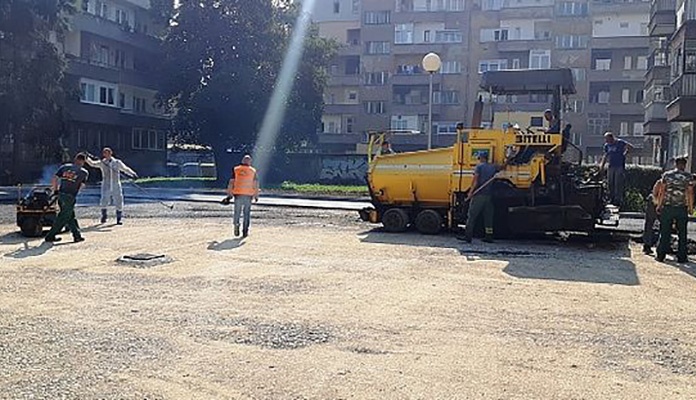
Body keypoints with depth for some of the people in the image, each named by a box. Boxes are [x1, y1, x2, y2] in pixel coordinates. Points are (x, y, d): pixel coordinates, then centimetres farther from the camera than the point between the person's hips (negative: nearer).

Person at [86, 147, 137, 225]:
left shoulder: (117, 162, 3)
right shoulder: (102, 163, 1)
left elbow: (125, 168, -1)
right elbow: (92, 163, -10)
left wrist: (133, 174, -16)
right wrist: (86, 157, -26)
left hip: (116, 186, 1)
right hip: (106, 186, -1)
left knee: (118, 202, 1)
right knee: (104, 202, -10)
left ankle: (119, 218, 15)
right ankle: (103, 216, 13)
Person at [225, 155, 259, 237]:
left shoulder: (236, 169, 3)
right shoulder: (253, 171, 3)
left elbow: (231, 182, 1)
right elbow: (256, 184, 1)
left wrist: (229, 194, 6)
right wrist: (256, 196, 8)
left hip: (238, 194, 0)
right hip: (248, 195, 0)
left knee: (237, 212, 10)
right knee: (247, 213, 6)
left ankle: (236, 225, -11)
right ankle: (245, 231, 5)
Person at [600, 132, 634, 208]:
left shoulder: (620, 142, -7)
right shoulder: (607, 145, 10)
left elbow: (631, 147, -3)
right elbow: (605, 156, 17)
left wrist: (624, 154, -3)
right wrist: (602, 165, 8)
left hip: (620, 167, -6)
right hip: (611, 167, 6)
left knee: (618, 184, -7)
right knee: (611, 184, 7)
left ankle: (618, 201, -4)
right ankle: (611, 200, 16)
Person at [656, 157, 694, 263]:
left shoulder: (666, 175, 3)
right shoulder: (688, 176, 0)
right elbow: (690, 193, -2)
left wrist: (659, 205, 7)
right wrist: (691, 207, 6)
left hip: (667, 207, 1)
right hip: (682, 208, -1)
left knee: (665, 233, 6)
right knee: (682, 233, 7)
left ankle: (661, 255, 7)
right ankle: (681, 257, 9)